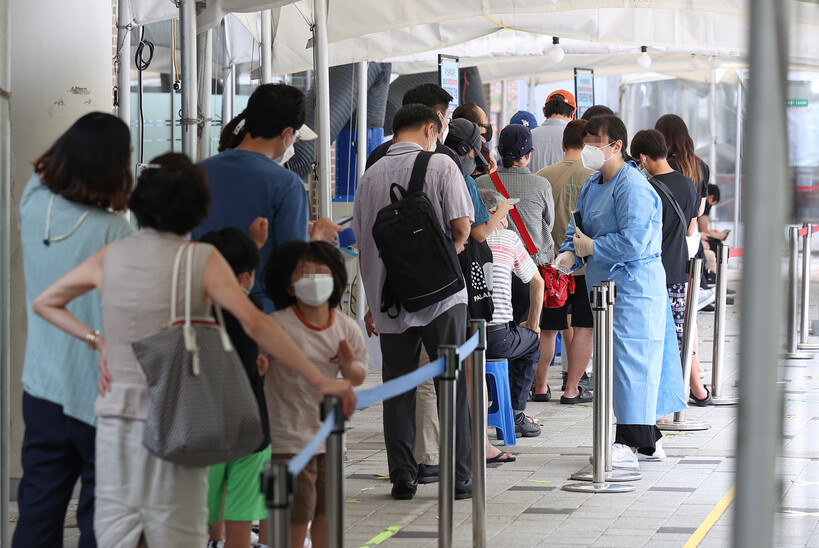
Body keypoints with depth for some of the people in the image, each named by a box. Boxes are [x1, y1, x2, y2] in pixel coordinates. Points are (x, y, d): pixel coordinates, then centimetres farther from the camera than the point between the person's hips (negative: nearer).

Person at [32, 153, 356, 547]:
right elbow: (254, 323, -18)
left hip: (116, 415, 3)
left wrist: (96, 340, 12)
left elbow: (44, 304, 16)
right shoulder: (202, 259, -8)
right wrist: (320, 380, -17)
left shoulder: (110, 258, 4)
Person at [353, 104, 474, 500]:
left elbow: (362, 245, 11)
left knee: (397, 388, 9)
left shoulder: (371, 176, 7)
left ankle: (402, 479, 9)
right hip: (440, 294, -3)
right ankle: (459, 478, 3)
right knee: (452, 385, 3)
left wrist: (373, 301, 20)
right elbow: (462, 225, -11)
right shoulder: (440, 165, -5)